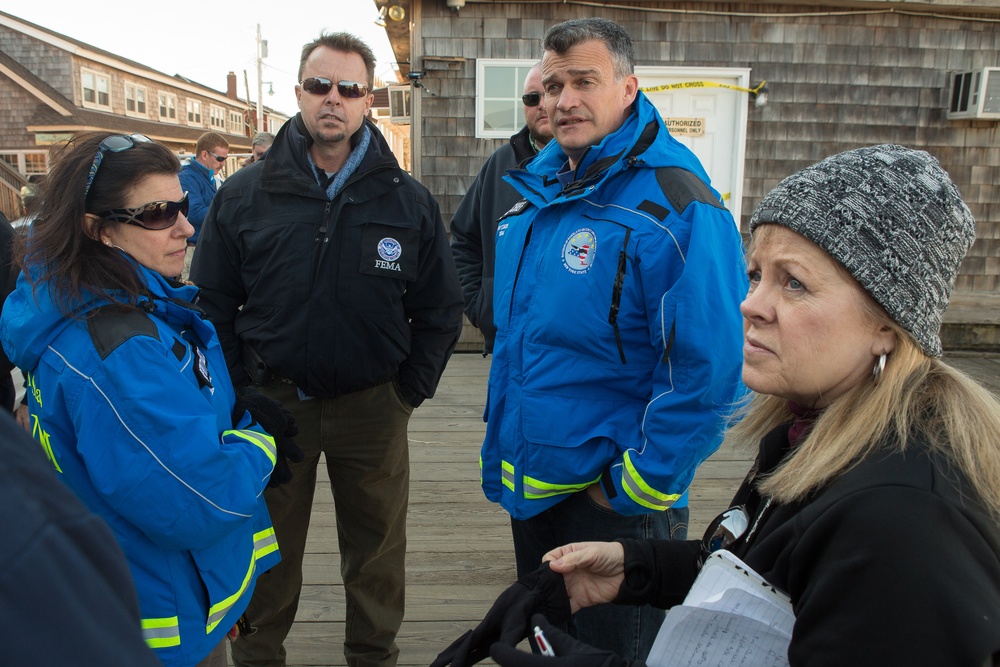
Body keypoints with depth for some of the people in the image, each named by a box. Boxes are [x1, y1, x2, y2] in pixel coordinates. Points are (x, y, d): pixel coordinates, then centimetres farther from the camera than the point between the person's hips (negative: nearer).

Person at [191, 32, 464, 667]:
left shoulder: (409, 200, -2)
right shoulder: (243, 195, -2)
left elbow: (440, 311, 2)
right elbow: (213, 306, 3)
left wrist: (408, 392, -2)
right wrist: (242, 392, -2)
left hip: (372, 409, 0)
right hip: (271, 403, 1)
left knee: (375, 554, 15)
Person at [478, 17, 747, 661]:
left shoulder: (676, 204, -20)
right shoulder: (536, 190, 6)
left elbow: (709, 370, -25)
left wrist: (638, 486, -19)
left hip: (614, 504, -7)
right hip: (529, 486, 7)